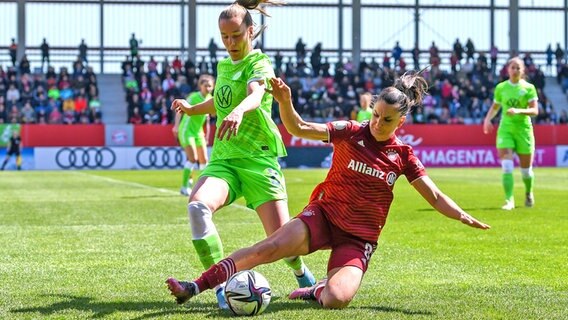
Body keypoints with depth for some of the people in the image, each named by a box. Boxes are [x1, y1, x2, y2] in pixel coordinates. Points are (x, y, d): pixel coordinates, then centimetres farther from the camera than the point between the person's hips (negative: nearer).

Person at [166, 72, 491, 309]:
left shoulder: (403, 156, 1)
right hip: (324, 216, 0)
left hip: (360, 237, 1)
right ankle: (196, 287, -22)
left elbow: (434, 196, 4)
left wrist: (464, 217, -10)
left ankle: (317, 291, 12)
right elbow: (299, 128, -12)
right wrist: (285, 102, -31)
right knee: (270, 246, -25)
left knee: (337, 298, -26)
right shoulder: (350, 132, -4)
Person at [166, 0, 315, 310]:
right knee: (197, 206, -29)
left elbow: (255, 95, -30)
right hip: (223, 159, 5)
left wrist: (238, 111, -52)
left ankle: (301, 272, 29)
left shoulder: (259, 63, -5)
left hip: (259, 157, -5)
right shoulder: (223, 66, 16)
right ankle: (221, 285, -23)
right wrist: (192, 108, 21)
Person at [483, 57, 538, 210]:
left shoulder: (528, 88, -2)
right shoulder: (500, 88, 5)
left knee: (526, 169, 8)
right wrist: (488, 119, 2)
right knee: (507, 167, -15)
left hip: (523, 129, -1)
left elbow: (534, 111, -9)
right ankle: (509, 200, -16)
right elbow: (495, 107, 20)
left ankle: (528, 193, 37)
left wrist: (519, 111, -26)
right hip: (505, 129, 1)